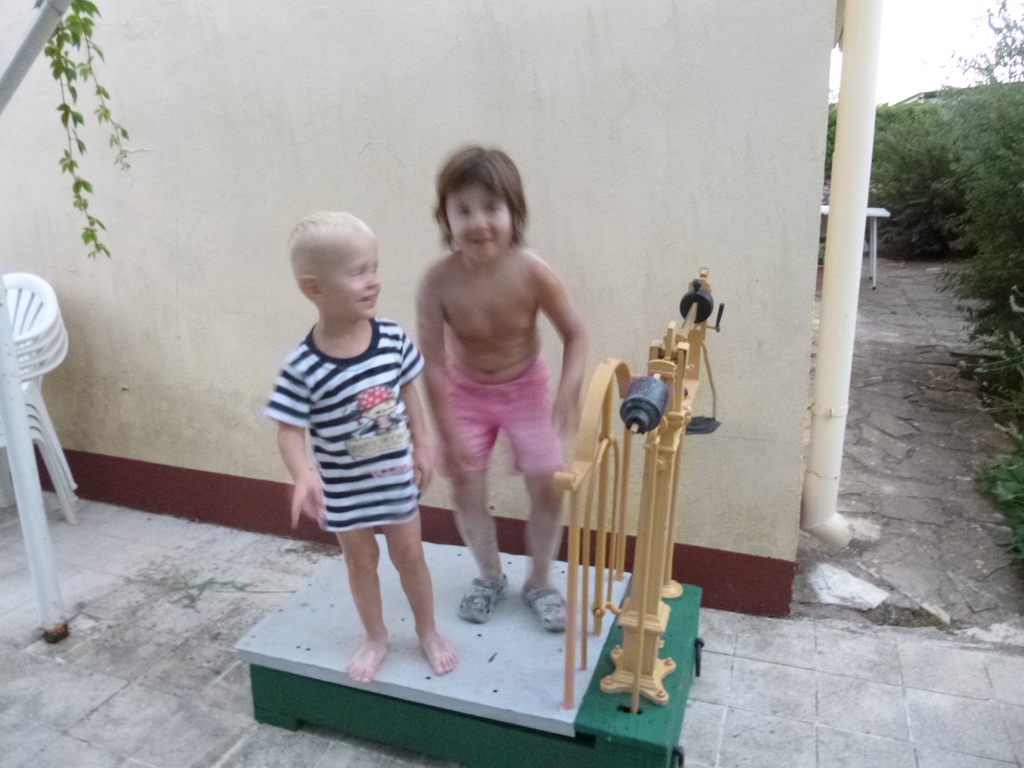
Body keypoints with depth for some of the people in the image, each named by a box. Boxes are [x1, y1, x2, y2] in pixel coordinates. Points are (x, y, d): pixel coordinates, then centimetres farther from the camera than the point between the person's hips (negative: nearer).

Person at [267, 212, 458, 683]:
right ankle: (376, 638, 41)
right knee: (361, 561, 18)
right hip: (345, 489, -2)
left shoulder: (393, 338, -14)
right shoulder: (304, 368, -24)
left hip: (397, 478, 2)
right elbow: (290, 430, -18)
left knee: (409, 555, 17)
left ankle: (428, 632, 39)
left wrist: (422, 449, 2)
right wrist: (304, 475, -35)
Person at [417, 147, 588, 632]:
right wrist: (448, 434, -18)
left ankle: (539, 582, 24)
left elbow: (575, 333, -14)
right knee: (466, 488, 5)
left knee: (548, 486, 0)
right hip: (467, 393, 0)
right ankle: (490, 576, 31)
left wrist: (570, 387, -30)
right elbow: (433, 363, -21)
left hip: (525, 389, 0)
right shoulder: (439, 280, -28)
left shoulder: (532, 273, -27)